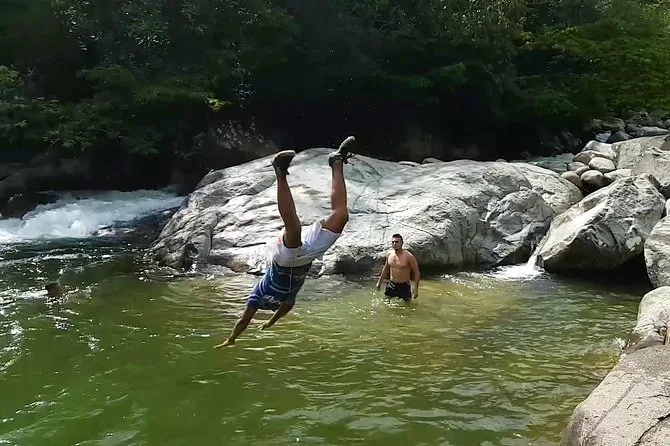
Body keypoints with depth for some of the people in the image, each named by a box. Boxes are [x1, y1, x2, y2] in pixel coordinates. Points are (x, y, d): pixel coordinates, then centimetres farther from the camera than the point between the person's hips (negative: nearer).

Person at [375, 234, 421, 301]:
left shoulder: (408, 256, -15)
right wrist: (379, 282, 21)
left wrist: (416, 289, -14)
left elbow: (417, 272, -10)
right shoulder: (389, 255, 1)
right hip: (391, 285, 4)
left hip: (404, 286, -4)